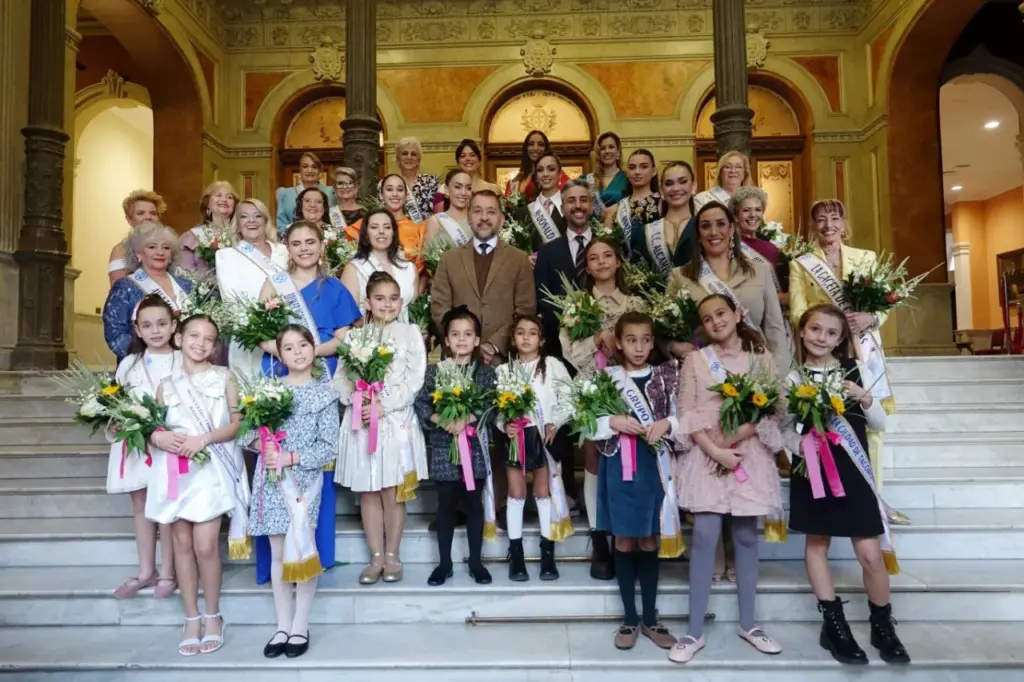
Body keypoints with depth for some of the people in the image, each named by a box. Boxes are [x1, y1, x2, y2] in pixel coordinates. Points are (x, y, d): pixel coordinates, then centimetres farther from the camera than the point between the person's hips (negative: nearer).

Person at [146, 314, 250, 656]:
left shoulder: (223, 377, 3)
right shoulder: (167, 385, 10)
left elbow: (237, 422, -3)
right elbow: (153, 426, 10)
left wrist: (204, 439, -16)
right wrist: (159, 437, -12)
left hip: (211, 469, -3)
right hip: (176, 471, 3)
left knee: (205, 545, -6)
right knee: (183, 542, 7)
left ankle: (212, 616, 13)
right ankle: (191, 617, 20)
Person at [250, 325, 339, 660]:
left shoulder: (324, 394, -2)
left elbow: (329, 447, -5)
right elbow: (251, 431, 8)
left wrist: (292, 457, -15)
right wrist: (263, 443, -13)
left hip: (304, 480, -2)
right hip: (271, 479, 3)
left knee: (301, 551, 0)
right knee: (278, 553, 8)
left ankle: (300, 626, 15)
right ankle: (283, 625, 21)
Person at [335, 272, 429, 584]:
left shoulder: (410, 333, 2)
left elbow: (415, 379, -7)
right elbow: (340, 377, 5)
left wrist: (384, 405, -14)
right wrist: (357, 399, -14)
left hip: (397, 420, -2)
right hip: (361, 421, 3)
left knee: (392, 491, 3)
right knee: (368, 491, 8)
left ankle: (392, 555, 17)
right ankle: (376, 556, 19)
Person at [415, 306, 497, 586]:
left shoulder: (485, 372, 3)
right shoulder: (434, 370, 4)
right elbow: (420, 404, -3)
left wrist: (466, 419, -21)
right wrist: (441, 420, -18)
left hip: (475, 447, 0)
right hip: (443, 447, 0)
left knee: (474, 504, 9)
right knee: (446, 505, 9)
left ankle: (476, 562, 21)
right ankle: (444, 563, 21)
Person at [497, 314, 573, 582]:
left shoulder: (553, 366, -1)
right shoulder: (504, 370, 7)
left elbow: (568, 400, -5)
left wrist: (555, 424, -16)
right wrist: (504, 424, -15)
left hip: (544, 435, -2)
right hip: (515, 435, 2)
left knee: (544, 491, 6)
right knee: (516, 493, 5)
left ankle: (547, 553, 15)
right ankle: (516, 555, 13)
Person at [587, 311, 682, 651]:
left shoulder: (666, 376, 3)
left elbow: (683, 417, 3)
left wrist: (666, 424, -16)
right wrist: (613, 422, -17)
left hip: (654, 466, 1)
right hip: (619, 467, -1)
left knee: (649, 542, 11)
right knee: (625, 542, 8)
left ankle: (650, 618, 25)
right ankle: (630, 619, 22)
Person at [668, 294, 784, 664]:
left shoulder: (762, 359, 7)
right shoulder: (695, 359, 5)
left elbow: (773, 412, 0)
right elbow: (687, 414, -2)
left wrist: (738, 435, -15)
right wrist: (715, 450, -12)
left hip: (750, 455, 2)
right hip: (706, 455, -1)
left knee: (746, 537, 9)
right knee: (705, 537, -6)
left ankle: (748, 623, 23)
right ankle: (695, 631, 2)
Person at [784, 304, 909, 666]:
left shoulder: (857, 371, 1)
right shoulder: (793, 379, 0)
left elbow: (880, 425, 4)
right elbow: (787, 431, 3)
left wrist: (865, 399, -13)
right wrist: (799, 443, -18)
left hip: (852, 469, 0)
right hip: (812, 470, 0)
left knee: (871, 553, 0)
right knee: (816, 543, 9)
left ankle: (883, 626, 22)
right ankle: (834, 625, 24)